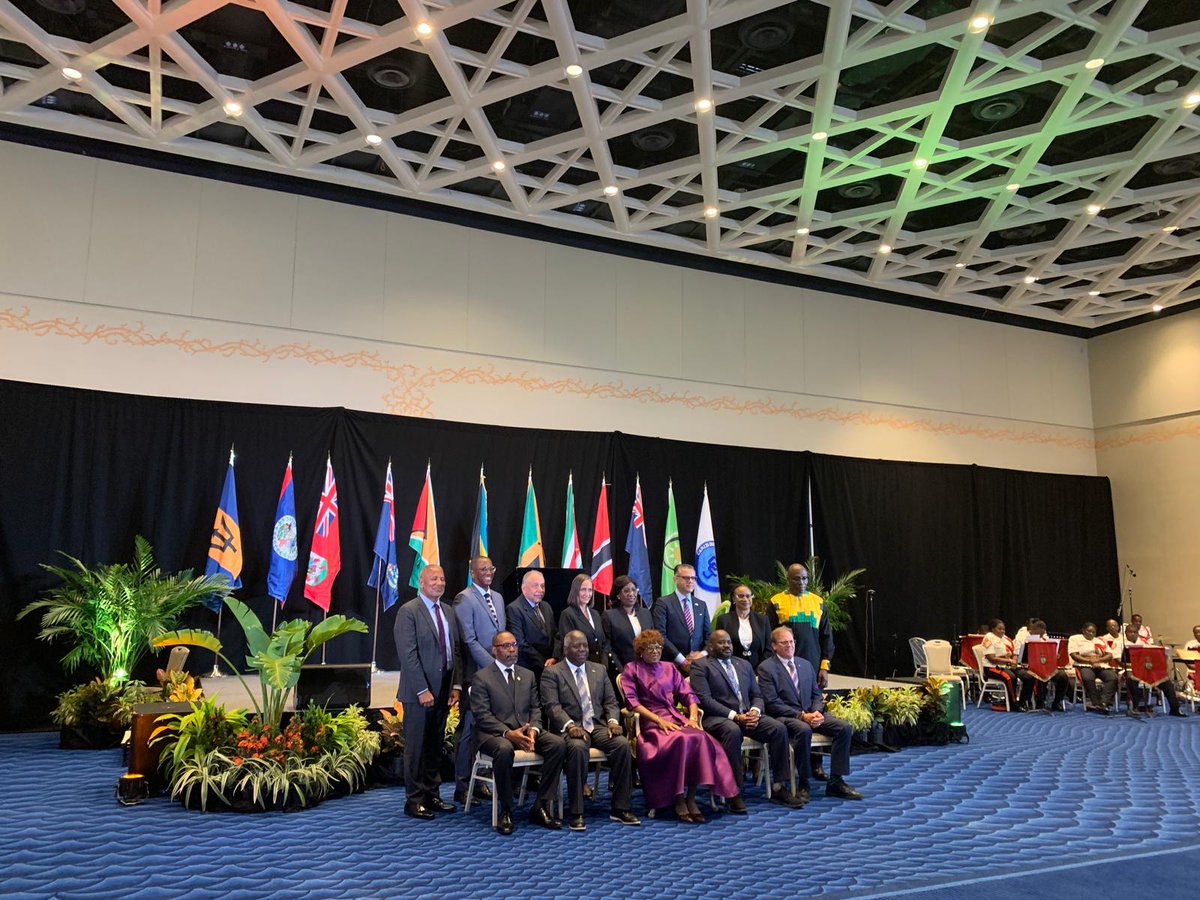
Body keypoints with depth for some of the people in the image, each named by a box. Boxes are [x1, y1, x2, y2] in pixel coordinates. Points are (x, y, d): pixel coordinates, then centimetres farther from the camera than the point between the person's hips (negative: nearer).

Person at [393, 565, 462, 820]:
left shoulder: (449, 612, 13)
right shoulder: (408, 611, -9)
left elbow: (456, 651, 13)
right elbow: (408, 655, -14)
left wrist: (456, 685, 4)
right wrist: (422, 690, -17)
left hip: (444, 690, 7)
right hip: (420, 691, -6)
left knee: (435, 746, 13)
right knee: (416, 747, 2)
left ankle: (432, 795, 23)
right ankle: (414, 800, 11)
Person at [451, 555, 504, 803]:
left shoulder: (498, 597, 17)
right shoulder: (464, 599, -7)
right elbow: (469, 641, -12)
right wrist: (492, 666, -14)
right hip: (477, 674, -6)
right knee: (469, 730, 1)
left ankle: (481, 781, 15)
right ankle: (462, 787, 10)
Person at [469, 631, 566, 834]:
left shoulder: (528, 675, 18)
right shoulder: (482, 677, 1)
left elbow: (536, 708, 14)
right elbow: (482, 715, -7)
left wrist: (533, 729, -8)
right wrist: (508, 733, -19)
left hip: (525, 731, 5)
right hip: (494, 734, -5)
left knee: (558, 744, -22)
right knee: (504, 749, -39)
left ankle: (541, 807, -16)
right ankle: (505, 811, -21)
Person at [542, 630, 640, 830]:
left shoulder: (599, 670, 18)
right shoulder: (552, 673, 4)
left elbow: (610, 701, 14)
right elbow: (552, 705, -8)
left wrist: (613, 721, -8)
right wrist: (569, 725, -25)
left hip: (599, 725, 4)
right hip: (570, 728, -4)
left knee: (622, 744, -25)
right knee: (577, 748, -37)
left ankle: (620, 808, -14)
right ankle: (576, 813, -26)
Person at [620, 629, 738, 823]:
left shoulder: (669, 668, 24)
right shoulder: (631, 670, 11)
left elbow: (687, 695, 17)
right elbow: (632, 702, -2)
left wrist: (693, 716, -4)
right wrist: (658, 720, -14)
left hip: (675, 718, 4)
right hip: (650, 721, -4)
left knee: (700, 738, -29)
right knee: (680, 740, -35)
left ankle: (691, 798, -23)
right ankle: (678, 799, -23)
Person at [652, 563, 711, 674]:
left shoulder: (701, 605, 15)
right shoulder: (663, 603, -2)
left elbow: (709, 634, 15)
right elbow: (660, 635, -10)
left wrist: (703, 653, -5)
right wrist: (682, 660, -13)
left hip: (699, 663, 4)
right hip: (673, 664, -4)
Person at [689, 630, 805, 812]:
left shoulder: (745, 665, 21)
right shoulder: (700, 666, 1)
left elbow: (757, 695, 18)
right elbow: (705, 699, -11)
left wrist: (755, 711, -6)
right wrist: (735, 716, -18)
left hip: (747, 715, 6)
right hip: (717, 718, -6)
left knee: (779, 728, -18)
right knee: (733, 731, -38)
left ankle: (778, 788, -10)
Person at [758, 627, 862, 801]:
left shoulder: (805, 664, 17)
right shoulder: (766, 668, -3)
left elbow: (816, 694, 17)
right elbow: (772, 703, -11)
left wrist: (816, 712, -6)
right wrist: (801, 715, -18)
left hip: (810, 714, 6)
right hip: (784, 717, -6)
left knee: (845, 728, -15)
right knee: (804, 730, -37)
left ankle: (835, 782, -8)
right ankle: (803, 784, -21)